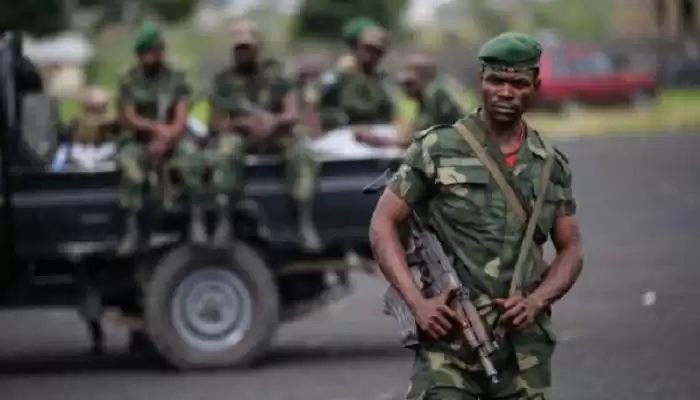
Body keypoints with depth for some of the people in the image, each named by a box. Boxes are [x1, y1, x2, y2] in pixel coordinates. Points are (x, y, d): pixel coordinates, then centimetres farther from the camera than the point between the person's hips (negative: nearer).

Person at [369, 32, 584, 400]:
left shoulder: (551, 165, 11)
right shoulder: (437, 149, 0)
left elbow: (570, 250, 16)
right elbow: (382, 224, 0)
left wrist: (536, 302, -4)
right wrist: (417, 302, -12)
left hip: (524, 342, 4)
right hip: (449, 338, -4)